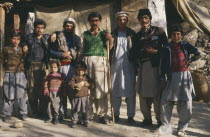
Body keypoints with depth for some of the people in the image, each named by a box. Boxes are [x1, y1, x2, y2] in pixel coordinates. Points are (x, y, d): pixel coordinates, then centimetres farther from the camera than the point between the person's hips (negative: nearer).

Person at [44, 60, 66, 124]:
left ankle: (56, 118, 8)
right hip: (50, 93, 3)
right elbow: (46, 83, 7)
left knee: (56, 105, -3)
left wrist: (63, 91, -1)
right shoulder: (49, 75, 6)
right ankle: (50, 117, 22)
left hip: (57, 93, -3)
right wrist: (46, 91, 0)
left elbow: (63, 84, 2)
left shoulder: (61, 75, -1)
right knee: (49, 105, 9)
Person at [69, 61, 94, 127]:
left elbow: (92, 84, 7)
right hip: (75, 97, -2)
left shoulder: (87, 77, 7)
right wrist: (76, 85, -26)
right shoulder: (74, 77, -2)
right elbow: (70, 84, -13)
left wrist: (88, 84, -12)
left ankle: (85, 121, 23)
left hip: (84, 97, 2)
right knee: (75, 110, 5)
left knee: (85, 110, 9)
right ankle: (74, 121, 16)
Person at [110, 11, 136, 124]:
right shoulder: (112, 34, 11)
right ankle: (116, 114, 13)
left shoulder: (132, 34, 7)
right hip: (115, 65, 1)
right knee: (115, 91, 3)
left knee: (130, 90, -2)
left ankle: (130, 116, 4)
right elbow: (109, 50, 10)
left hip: (129, 65, -1)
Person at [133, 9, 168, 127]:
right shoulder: (138, 35, 16)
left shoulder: (159, 31, 5)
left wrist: (156, 52, -12)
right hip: (143, 67, 4)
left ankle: (160, 120, 3)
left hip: (155, 65, -4)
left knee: (156, 93, -6)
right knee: (143, 93, 5)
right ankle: (147, 118, 17)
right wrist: (137, 64, 8)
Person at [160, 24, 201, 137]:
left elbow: (198, 54, 6)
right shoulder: (167, 48, 8)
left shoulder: (186, 46, 8)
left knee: (185, 104, -1)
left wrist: (190, 60, -8)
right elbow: (163, 64, 7)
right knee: (166, 102, -2)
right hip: (172, 77, 0)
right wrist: (162, 78, 2)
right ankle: (164, 125, 13)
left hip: (185, 76, 0)